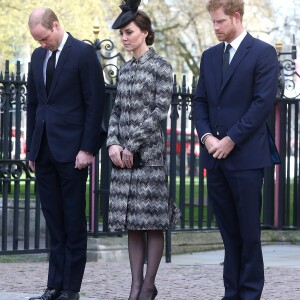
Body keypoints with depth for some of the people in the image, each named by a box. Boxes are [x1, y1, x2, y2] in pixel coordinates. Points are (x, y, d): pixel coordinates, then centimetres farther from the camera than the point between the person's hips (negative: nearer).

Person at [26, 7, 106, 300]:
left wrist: (88, 148, -12)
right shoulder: (38, 56, 13)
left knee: (73, 221, 0)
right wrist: (31, 148, 13)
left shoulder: (83, 53, -6)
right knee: (54, 221, 8)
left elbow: (95, 103, -8)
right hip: (44, 150, 6)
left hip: (71, 150, -6)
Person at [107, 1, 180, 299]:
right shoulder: (125, 70, 15)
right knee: (131, 221, 5)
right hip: (123, 154, 6)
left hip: (149, 151, -6)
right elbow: (117, 110, 15)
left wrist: (133, 145, -13)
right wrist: (113, 143, -2)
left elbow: (160, 110, -11)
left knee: (152, 221, -3)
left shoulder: (160, 66, -4)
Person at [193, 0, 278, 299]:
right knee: (228, 231, 8)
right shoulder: (209, 56, 15)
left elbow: (264, 102, -10)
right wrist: (206, 136, -3)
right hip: (215, 157, 5)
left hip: (245, 156, -5)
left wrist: (231, 140, -12)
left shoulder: (263, 53, -3)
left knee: (249, 231, -2)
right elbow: (200, 101, 15)